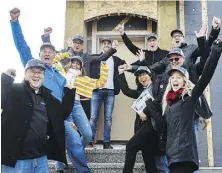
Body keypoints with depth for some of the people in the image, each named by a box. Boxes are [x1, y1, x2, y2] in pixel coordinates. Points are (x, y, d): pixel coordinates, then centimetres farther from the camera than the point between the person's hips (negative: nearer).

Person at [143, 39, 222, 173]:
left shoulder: (190, 96, 0)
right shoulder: (169, 101, 18)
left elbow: (205, 78, -15)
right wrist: (151, 111, 11)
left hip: (185, 152, -6)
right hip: (172, 152, 7)